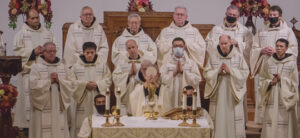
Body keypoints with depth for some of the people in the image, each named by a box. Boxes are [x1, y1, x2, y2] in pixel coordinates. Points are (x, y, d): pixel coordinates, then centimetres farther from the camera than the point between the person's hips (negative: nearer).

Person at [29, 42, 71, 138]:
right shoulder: (36, 67, 2)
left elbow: (69, 85, 7)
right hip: (43, 108, -3)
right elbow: (33, 85, -10)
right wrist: (49, 81, -8)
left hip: (58, 108, 4)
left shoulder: (62, 67, 14)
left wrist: (59, 80, -9)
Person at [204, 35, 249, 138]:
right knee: (218, 120, -1)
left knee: (235, 121, -3)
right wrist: (217, 72, -14)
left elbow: (245, 73, -3)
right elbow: (206, 73, 3)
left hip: (233, 94, -1)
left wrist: (230, 71, -14)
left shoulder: (238, 56, 3)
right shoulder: (212, 57, 7)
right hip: (218, 95, 1)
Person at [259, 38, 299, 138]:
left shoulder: (292, 63, -1)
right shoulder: (268, 62, 6)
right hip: (272, 99, 2)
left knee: (284, 129, -3)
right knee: (270, 126, -1)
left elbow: (294, 83, -1)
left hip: (286, 100, -2)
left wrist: (281, 79, -12)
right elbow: (262, 80, 8)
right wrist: (270, 82, -10)